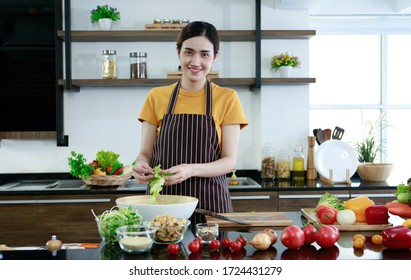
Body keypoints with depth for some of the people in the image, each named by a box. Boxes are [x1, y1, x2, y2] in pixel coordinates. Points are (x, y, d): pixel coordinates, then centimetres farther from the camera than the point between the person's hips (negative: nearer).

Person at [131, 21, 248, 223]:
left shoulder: (227, 98, 0)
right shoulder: (156, 97, 6)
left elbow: (229, 160, -4)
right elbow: (146, 153, 7)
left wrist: (191, 170, -22)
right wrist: (140, 164, -16)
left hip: (209, 201, -1)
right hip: (162, 199, 1)